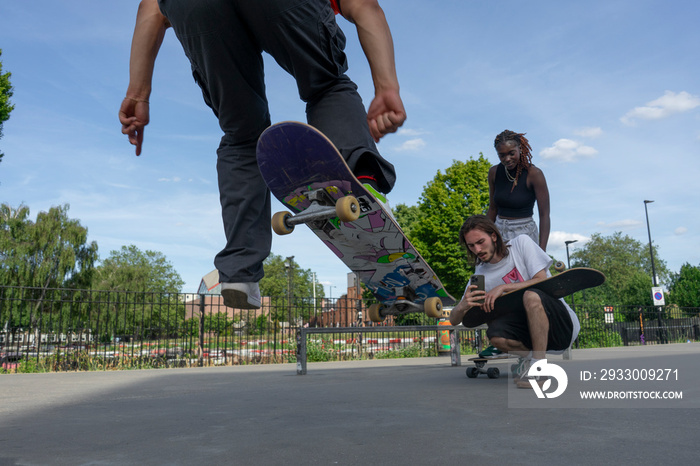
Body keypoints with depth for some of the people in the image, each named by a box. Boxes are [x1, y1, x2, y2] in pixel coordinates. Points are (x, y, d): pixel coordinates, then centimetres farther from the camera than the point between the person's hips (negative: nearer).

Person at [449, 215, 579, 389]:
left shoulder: (521, 243, -4)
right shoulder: (481, 275, 2)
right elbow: (454, 320, -1)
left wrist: (504, 287, -23)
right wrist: (462, 306, -25)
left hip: (563, 323, -3)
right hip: (531, 330, 4)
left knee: (531, 295, -34)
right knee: (495, 334, -27)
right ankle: (529, 356, 4)